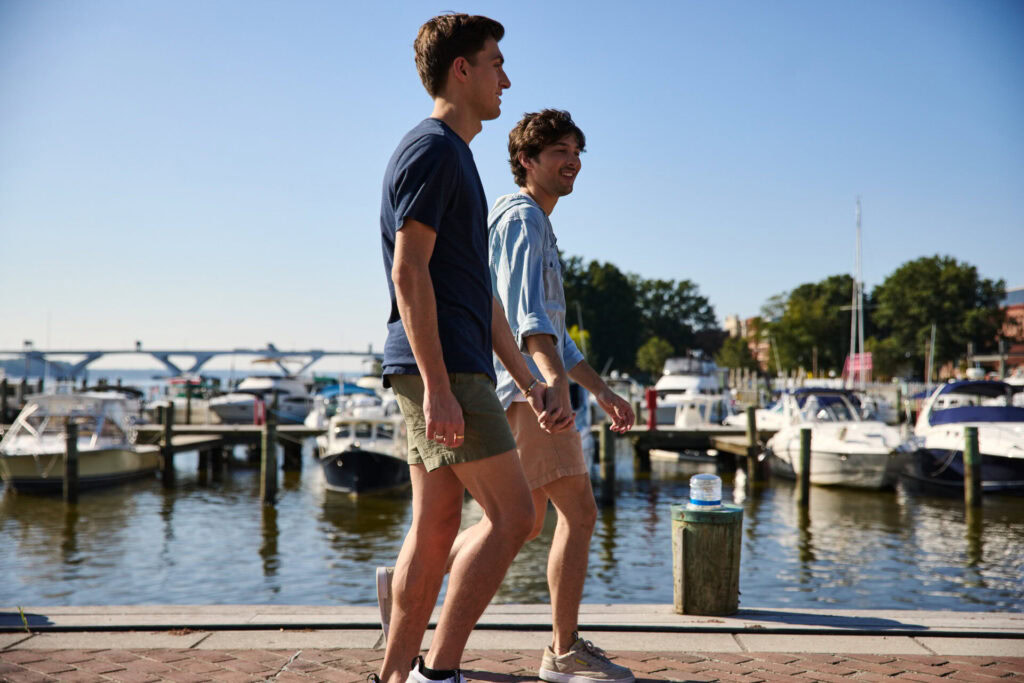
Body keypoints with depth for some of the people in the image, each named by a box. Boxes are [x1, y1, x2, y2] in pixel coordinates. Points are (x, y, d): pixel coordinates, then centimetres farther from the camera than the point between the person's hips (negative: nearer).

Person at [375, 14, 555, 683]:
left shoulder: (457, 157, 24)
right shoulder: (430, 149, -7)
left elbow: (480, 289, 25)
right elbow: (409, 272, -17)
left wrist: (527, 378, 23)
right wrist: (438, 386, -23)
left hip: (453, 370, 10)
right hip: (441, 366, -10)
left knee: (437, 525, 9)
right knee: (512, 514, -9)